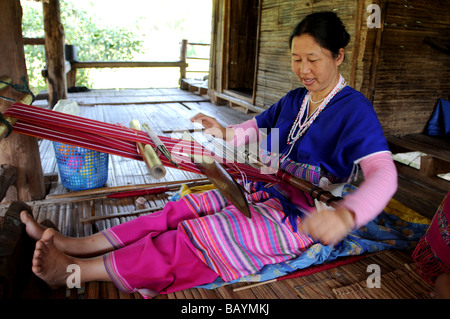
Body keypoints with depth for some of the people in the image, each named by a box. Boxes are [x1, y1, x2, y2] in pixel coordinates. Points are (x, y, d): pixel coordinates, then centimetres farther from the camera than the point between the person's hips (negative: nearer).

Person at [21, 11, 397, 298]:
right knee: (180, 211, -7)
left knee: (197, 235, -21)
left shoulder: (354, 108, -14)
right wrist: (225, 133, -6)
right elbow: (253, 129, 17)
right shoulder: (293, 100, 10)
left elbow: (384, 173, -26)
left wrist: (347, 215, -46)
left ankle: (73, 270, -16)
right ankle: (73, 245, -6)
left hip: (299, 217, -7)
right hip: (261, 192, 7)